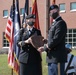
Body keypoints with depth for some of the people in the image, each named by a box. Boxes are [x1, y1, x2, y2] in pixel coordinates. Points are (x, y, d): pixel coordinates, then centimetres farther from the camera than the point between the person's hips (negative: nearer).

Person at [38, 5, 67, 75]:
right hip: (52, 57, 10)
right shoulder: (54, 23, 17)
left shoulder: (61, 23, -13)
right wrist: (46, 46, 3)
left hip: (57, 57, -10)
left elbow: (56, 39, -20)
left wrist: (45, 48, -13)